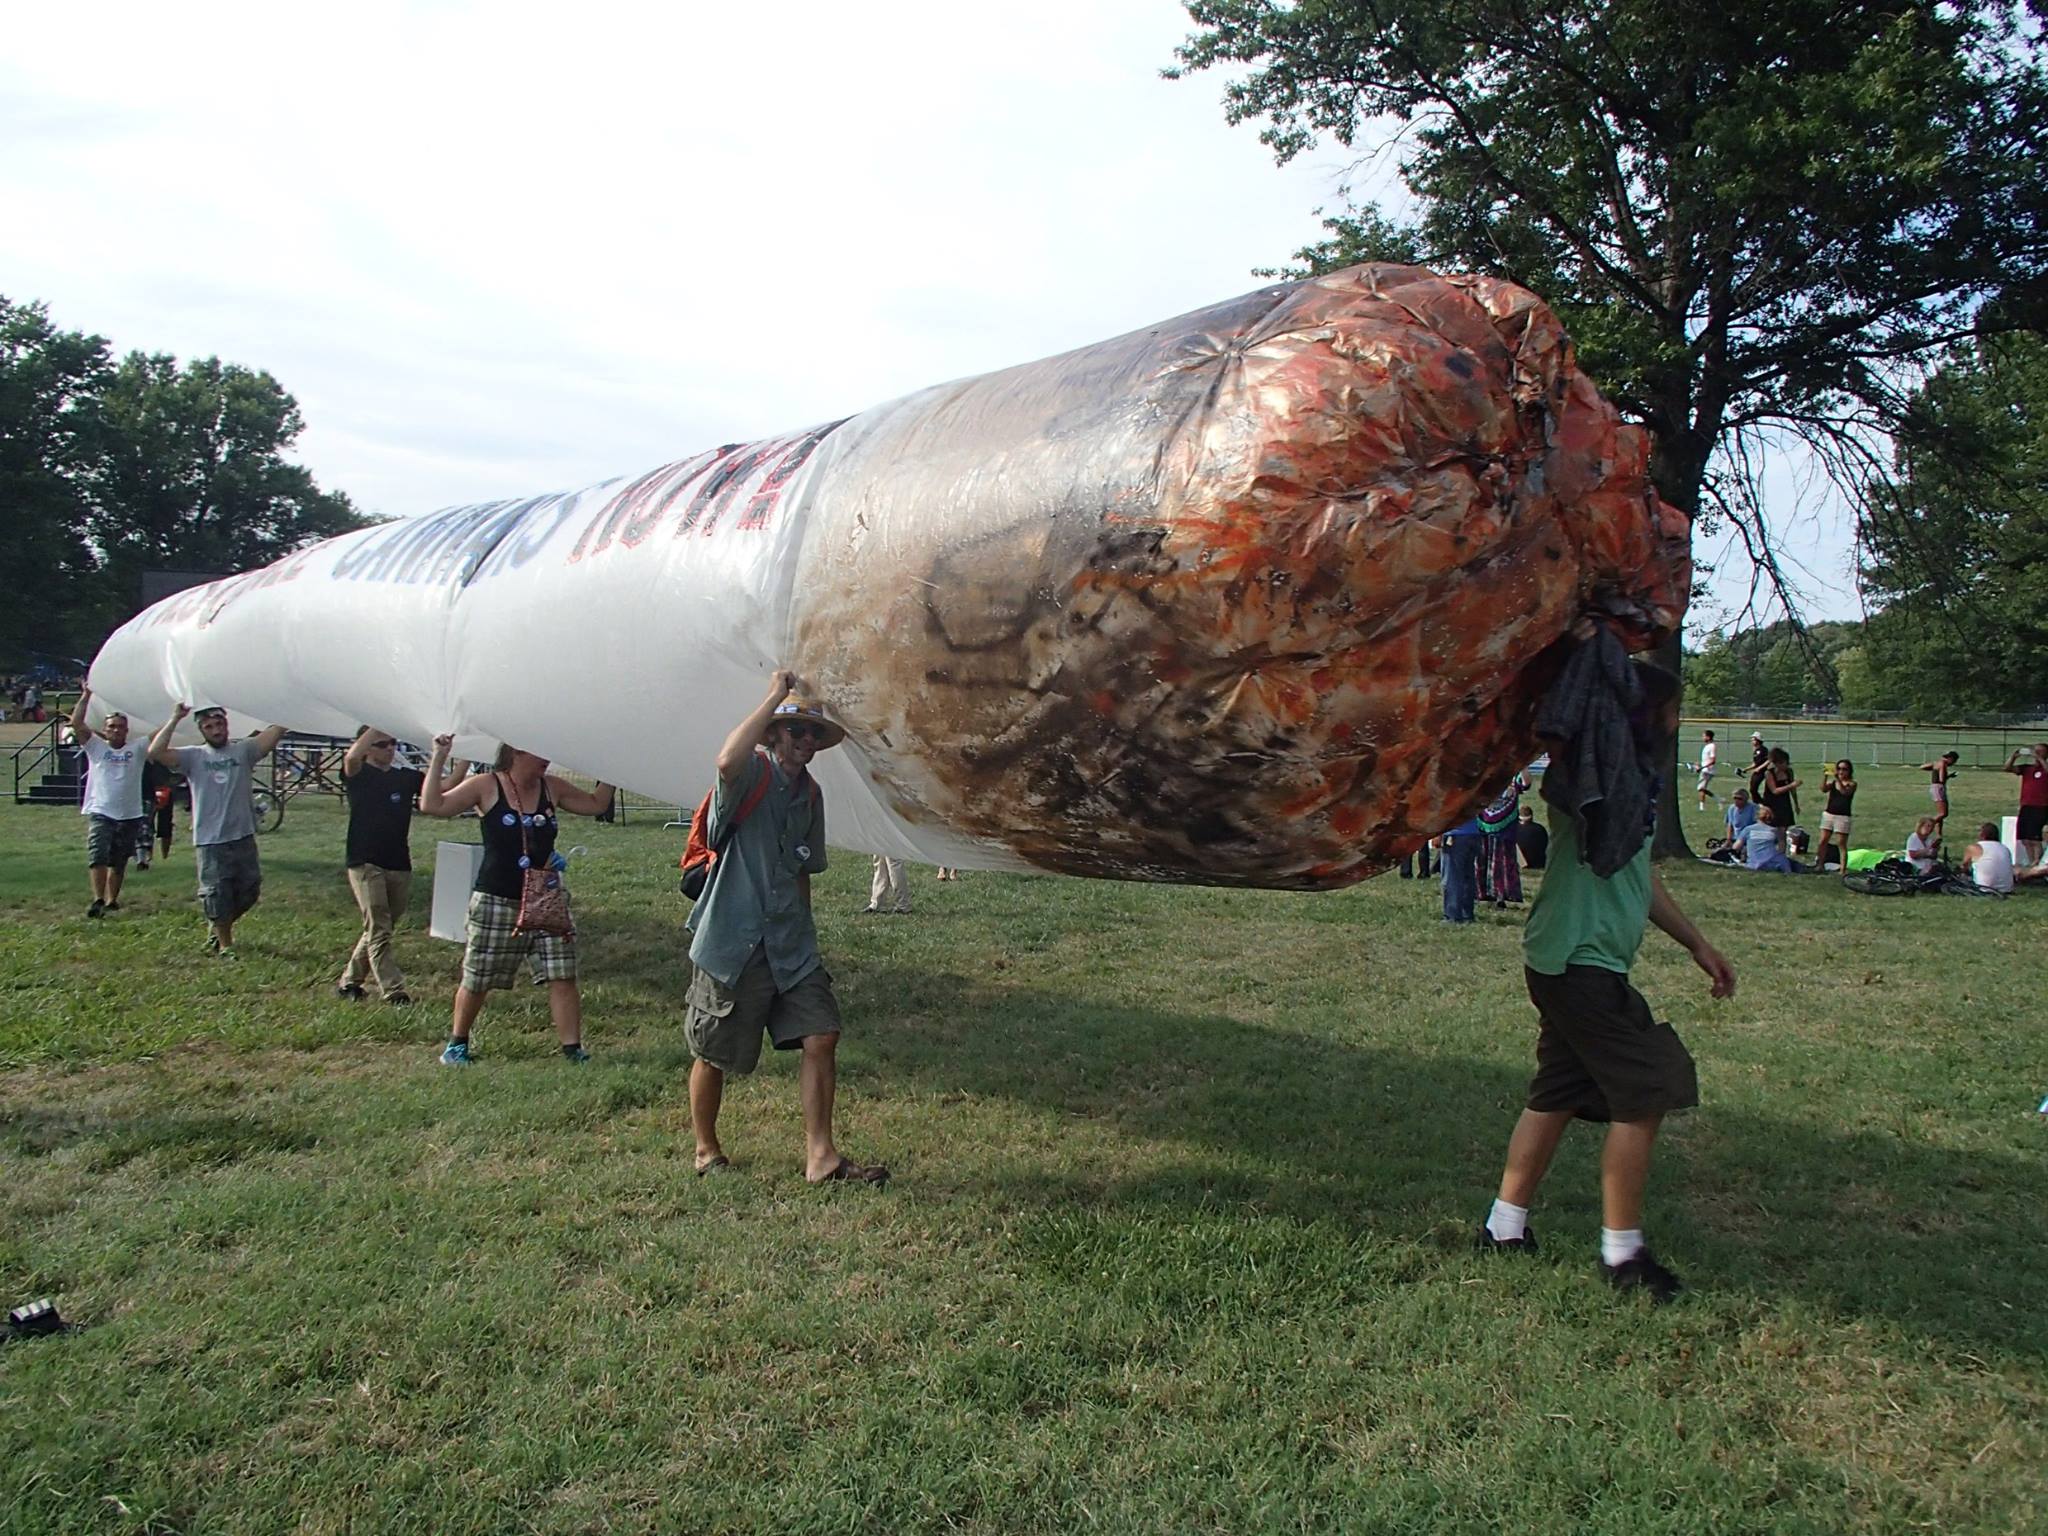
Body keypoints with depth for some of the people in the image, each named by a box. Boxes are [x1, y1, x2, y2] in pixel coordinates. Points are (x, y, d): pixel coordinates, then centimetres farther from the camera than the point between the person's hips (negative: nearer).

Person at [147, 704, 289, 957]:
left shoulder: (244, 750, 4)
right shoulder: (193, 756, 2)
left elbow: (276, 732, -8)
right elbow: (156, 751, -12)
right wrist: (174, 719, -11)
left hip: (243, 837, 2)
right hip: (209, 841, -2)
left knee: (249, 891, 10)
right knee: (217, 895, 4)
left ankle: (217, 926, 36)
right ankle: (225, 945, 18)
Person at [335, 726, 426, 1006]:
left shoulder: (406, 777, 10)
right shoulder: (358, 775, -1)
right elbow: (352, 755, -25)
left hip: (400, 866, 5)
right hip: (365, 864, -5)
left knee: (379, 930, 13)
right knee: (378, 932, -9)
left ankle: (348, 982, 27)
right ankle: (394, 993, -10)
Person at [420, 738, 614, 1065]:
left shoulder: (553, 788, 7)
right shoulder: (486, 786, -6)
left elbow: (596, 804, 18)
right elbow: (432, 805, -11)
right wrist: (439, 759, -17)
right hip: (496, 902, -3)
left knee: (563, 976, -5)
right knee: (477, 980, 8)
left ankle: (572, 1047, 1)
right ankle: (457, 1043, 29)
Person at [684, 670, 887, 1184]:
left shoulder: (810, 794, 13)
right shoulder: (752, 773, -9)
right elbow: (727, 761, -36)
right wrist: (775, 695, -27)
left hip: (791, 947, 6)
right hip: (731, 943, -6)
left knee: (821, 1037, -5)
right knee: (714, 1055, 8)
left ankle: (820, 1156, 4)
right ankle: (707, 1151, 29)